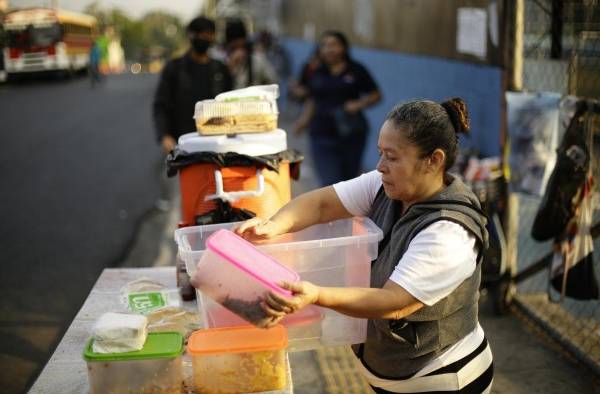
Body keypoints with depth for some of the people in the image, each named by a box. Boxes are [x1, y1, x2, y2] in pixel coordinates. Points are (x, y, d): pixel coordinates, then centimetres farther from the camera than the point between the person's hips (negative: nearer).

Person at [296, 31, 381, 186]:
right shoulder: (317, 74, 7)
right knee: (330, 183, -11)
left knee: (348, 179, 15)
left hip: (351, 134, 0)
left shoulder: (356, 70, 0)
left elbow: (376, 95, 3)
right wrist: (304, 120, -1)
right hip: (323, 135, 0)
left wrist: (359, 104, -15)